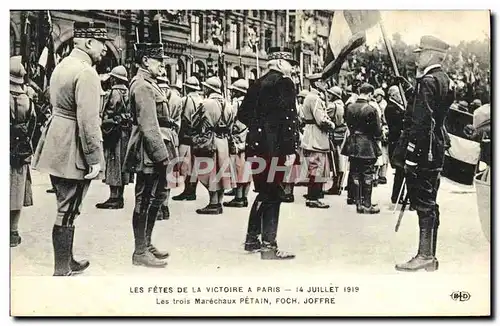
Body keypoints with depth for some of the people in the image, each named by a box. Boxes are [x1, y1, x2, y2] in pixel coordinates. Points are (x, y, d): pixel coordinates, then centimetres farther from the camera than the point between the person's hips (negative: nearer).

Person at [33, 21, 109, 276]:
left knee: (65, 207, 19)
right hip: (73, 152, -10)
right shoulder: (86, 73, -18)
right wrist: (94, 158, -20)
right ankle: (62, 272, 9)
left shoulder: (63, 65, 13)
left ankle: (66, 261, 32)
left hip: (56, 147, 10)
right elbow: (88, 120, -23)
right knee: (68, 211, -1)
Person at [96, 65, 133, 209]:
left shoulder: (114, 93, -12)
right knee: (121, 165, 11)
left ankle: (114, 198, -4)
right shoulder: (128, 93, 12)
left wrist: (105, 130, -8)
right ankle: (119, 197, 17)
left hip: (115, 133, -9)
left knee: (113, 165, -5)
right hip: (126, 132, 9)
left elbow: (109, 116, -15)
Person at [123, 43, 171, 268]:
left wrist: (165, 153, 18)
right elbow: (149, 127, -22)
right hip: (149, 154, -11)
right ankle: (140, 253, 8)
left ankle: (146, 244, 29)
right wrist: (162, 156, -21)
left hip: (154, 154, 11)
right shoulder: (142, 86, -16)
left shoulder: (148, 84, 16)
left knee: (157, 196, 17)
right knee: (145, 201, -2)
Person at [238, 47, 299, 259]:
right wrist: (291, 150, -16)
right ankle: (269, 246, -2)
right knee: (273, 195, -3)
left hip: (256, 146, 8)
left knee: (264, 193, 17)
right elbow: (289, 118, -15)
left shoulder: (258, 84, 14)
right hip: (275, 147, -7)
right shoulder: (284, 83, -8)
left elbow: (242, 114, 16)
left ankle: (252, 239, 23)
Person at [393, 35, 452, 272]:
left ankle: (425, 255, -1)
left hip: (424, 152, -10)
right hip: (437, 150, 10)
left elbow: (421, 123, -21)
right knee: (429, 203, 13)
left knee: (424, 203, -6)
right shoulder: (443, 79, 16)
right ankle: (430, 256, 20)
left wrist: (410, 155, -20)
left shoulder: (427, 81, -14)